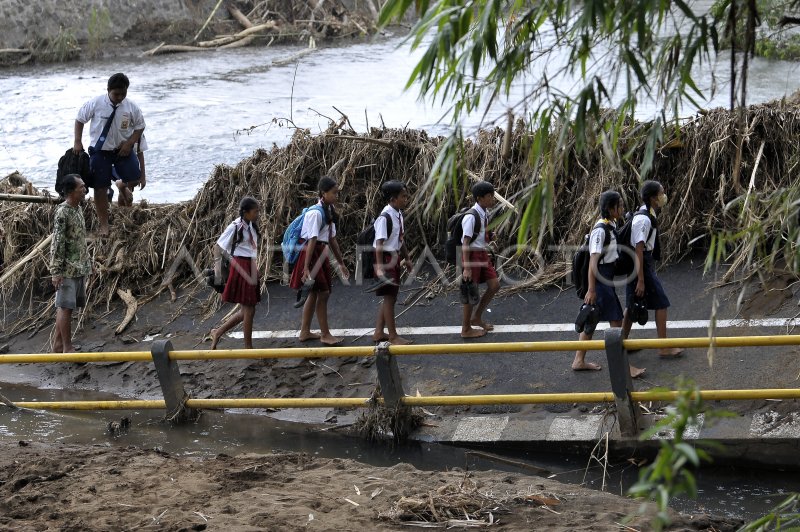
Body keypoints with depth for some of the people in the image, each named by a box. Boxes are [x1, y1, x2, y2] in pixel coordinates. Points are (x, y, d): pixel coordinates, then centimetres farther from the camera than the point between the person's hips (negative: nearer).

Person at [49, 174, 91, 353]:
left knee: (64, 307, 11)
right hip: (68, 269, -9)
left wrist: (86, 265, 22)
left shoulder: (77, 209, 12)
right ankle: (68, 348, -4)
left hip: (79, 268, 9)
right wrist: (56, 271, -19)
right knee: (65, 306, -5)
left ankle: (57, 345, 16)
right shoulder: (62, 212, -15)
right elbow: (57, 243, -17)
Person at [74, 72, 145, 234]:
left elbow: (140, 126, 3)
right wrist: (78, 142, -6)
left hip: (122, 149, 2)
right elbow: (79, 119, -1)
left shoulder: (131, 107, -10)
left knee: (134, 177, -11)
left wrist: (129, 143, -12)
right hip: (100, 150, -2)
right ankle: (104, 225, 14)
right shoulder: (95, 104, -15)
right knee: (100, 188, 1)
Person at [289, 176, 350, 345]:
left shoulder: (329, 212, 8)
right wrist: (306, 268, -22)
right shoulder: (316, 213, -19)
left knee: (314, 293, 14)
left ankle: (305, 332, 24)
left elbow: (332, 239, 14)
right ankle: (325, 334, 6)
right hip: (312, 254, -9)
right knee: (323, 293, -4)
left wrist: (341, 263, 18)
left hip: (322, 254, 9)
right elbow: (312, 241, -22)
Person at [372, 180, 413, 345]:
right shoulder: (385, 217, -22)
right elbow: (379, 244, -25)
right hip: (385, 258, -9)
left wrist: (406, 258, 22)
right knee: (389, 297, -1)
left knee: (390, 296, 15)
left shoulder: (399, 215, 5)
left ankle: (379, 332, 26)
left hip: (394, 258, 9)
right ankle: (393, 336, 7)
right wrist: (380, 267, -28)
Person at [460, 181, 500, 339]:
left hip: (482, 254, 9)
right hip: (472, 255, -9)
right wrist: (466, 267, -23)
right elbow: (465, 242, -22)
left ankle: (477, 318, 27)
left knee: (494, 285, 10)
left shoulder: (484, 215, 5)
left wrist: (487, 259, 18)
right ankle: (466, 329, 14)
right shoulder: (471, 217, -21)